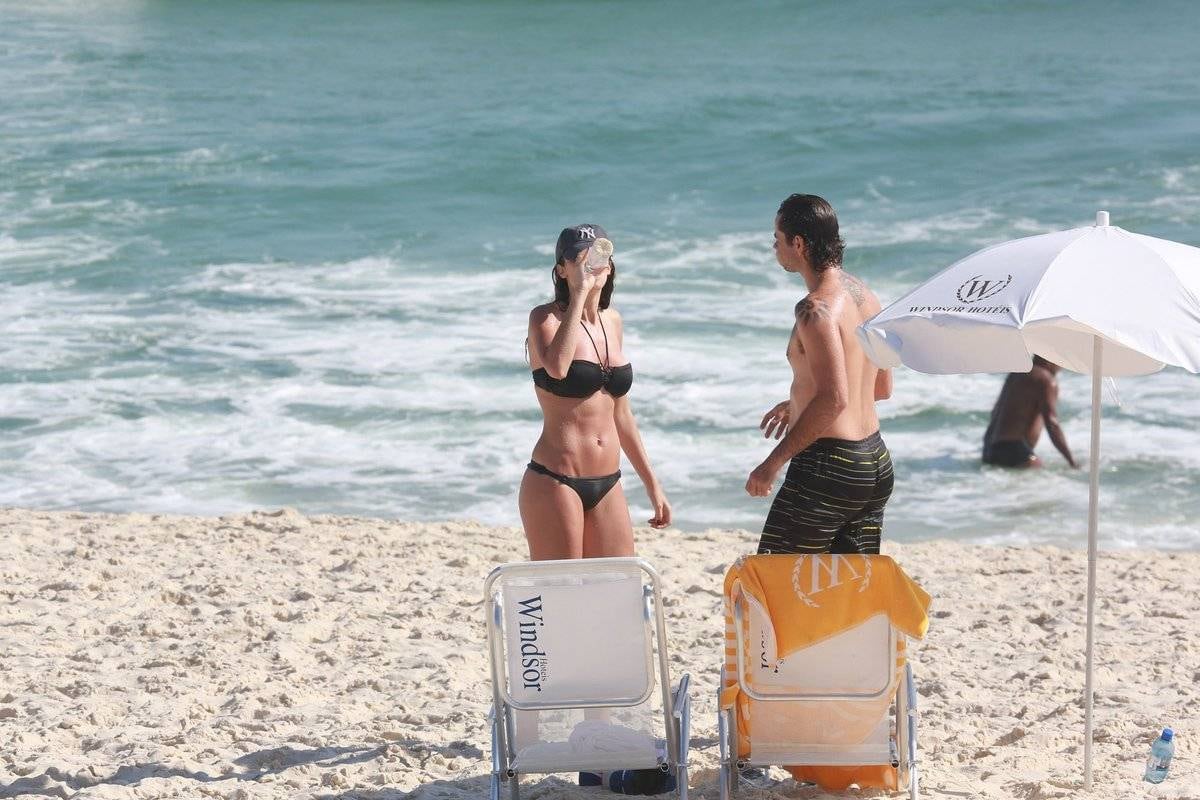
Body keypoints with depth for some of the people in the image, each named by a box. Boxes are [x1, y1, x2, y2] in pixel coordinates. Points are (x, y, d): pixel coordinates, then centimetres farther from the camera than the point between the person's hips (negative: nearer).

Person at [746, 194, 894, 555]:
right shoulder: (864, 295, 12)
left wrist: (774, 461, -20)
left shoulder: (817, 309, -17)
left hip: (828, 466, -9)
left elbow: (834, 399, -25)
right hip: (875, 463, 9)